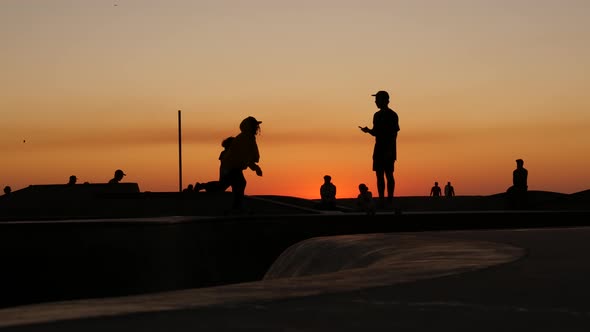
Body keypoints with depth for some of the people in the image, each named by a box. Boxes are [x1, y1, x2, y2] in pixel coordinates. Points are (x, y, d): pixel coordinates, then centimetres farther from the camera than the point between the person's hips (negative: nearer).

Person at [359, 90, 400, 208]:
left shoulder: (392, 115, -7)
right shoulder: (377, 115, 15)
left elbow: (394, 134, -11)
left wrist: (390, 150, -18)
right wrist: (368, 130, -2)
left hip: (388, 150, -7)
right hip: (379, 149, 7)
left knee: (388, 174, -7)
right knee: (379, 175, 4)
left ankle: (390, 199, -5)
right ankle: (381, 200, 6)